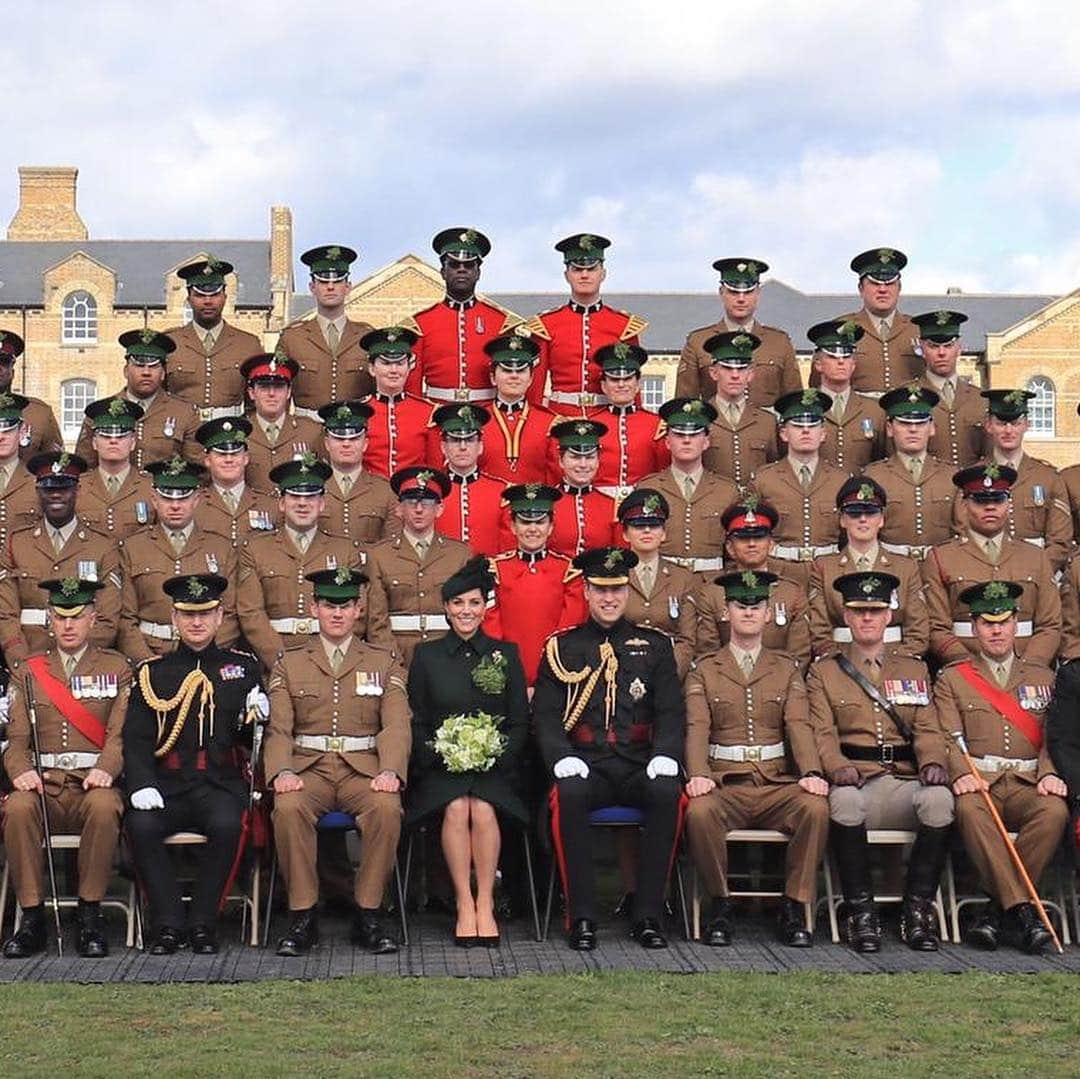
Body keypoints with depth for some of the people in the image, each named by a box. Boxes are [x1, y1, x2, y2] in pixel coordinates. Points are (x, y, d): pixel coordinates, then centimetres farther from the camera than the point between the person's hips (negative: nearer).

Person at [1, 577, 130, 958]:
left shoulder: (116, 668, 13)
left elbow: (121, 732, 1)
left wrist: (106, 769, -20)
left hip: (93, 783, -1)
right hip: (43, 783, 1)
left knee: (104, 806, -37)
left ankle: (90, 916, -23)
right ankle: (32, 919, -23)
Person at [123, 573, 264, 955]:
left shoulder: (242, 667, 14)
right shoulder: (152, 673, 12)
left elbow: (246, 738, 14)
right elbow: (136, 739, 5)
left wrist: (253, 717, -10)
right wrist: (142, 785, -13)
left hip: (222, 783, -1)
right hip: (168, 786, 1)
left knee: (227, 825, -33)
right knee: (140, 825, -29)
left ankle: (203, 924, -18)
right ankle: (168, 924, -17)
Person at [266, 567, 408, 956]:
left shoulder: (384, 662, 14)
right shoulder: (289, 665, 15)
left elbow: (396, 724, 3)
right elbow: (278, 727, 4)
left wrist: (390, 771, -17)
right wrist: (281, 772, -17)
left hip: (363, 769, 0)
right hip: (308, 768, 0)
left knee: (386, 808, -33)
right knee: (288, 808, -33)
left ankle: (368, 915, -19)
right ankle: (303, 918, -21)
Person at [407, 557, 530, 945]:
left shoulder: (506, 654, 11)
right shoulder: (426, 655, 10)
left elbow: (520, 723, 8)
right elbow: (416, 723, 8)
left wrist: (494, 755, -8)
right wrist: (441, 754, -10)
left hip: (494, 766, 0)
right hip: (441, 767, 0)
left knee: (483, 808, -30)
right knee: (455, 808, -31)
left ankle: (485, 903, -21)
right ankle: (465, 904, -24)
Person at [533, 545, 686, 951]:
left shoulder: (654, 645, 15)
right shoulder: (561, 648, 12)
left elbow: (672, 713, 9)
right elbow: (544, 716, 5)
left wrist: (665, 757, -11)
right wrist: (563, 758, -14)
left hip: (639, 766, 1)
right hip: (585, 765, -1)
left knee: (668, 792, -32)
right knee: (567, 794, -34)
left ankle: (647, 915, -22)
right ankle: (582, 917, -25)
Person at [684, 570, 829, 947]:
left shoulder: (787, 669, 17)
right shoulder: (704, 670, 13)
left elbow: (799, 725, 3)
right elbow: (696, 728, -1)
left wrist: (812, 772, -17)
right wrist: (699, 774, -22)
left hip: (776, 785, 1)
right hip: (724, 786, -1)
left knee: (815, 808, -31)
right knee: (699, 811, -35)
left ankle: (794, 907, -15)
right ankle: (720, 903, -14)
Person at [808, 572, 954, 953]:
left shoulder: (914, 670, 22)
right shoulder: (824, 672, 14)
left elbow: (928, 729, 12)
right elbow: (822, 733, 2)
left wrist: (933, 763, -11)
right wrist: (839, 767, -20)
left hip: (904, 782, 2)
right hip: (856, 782, -2)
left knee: (939, 798, -33)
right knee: (845, 799, -39)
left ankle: (918, 908, -21)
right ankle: (859, 911, -26)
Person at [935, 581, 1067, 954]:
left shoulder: (1042, 678, 21)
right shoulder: (951, 679, 15)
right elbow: (949, 737, 2)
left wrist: (1049, 773, -11)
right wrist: (962, 773, -19)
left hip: (1027, 784, 1)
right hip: (978, 783, -1)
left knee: (1054, 810, -34)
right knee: (968, 809, -38)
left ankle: (999, 909, -26)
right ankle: (1022, 909, -37)